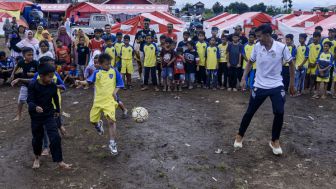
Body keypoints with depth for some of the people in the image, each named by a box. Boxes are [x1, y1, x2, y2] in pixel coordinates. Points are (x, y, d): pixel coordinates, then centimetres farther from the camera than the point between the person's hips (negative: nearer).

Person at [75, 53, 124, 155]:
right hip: (98, 100, 3)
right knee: (92, 120, 10)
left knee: (111, 121, -16)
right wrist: (80, 82, -27)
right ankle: (99, 125, 49)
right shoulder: (97, 73, 2)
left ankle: (112, 143, -4)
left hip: (110, 100, -2)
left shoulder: (114, 71, 0)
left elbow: (120, 83, 5)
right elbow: (89, 81, -9)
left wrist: (115, 91, -10)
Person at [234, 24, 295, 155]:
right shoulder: (257, 47, -7)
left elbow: (291, 64, 1)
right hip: (259, 86, 1)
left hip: (277, 86, -1)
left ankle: (274, 141, 12)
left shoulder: (282, 47, -13)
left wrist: (292, 83, 4)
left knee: (279, 113, -11)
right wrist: (244, 78, -2)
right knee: (249, 112, 5)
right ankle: (240, 136, 27)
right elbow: (250, 62, 8)